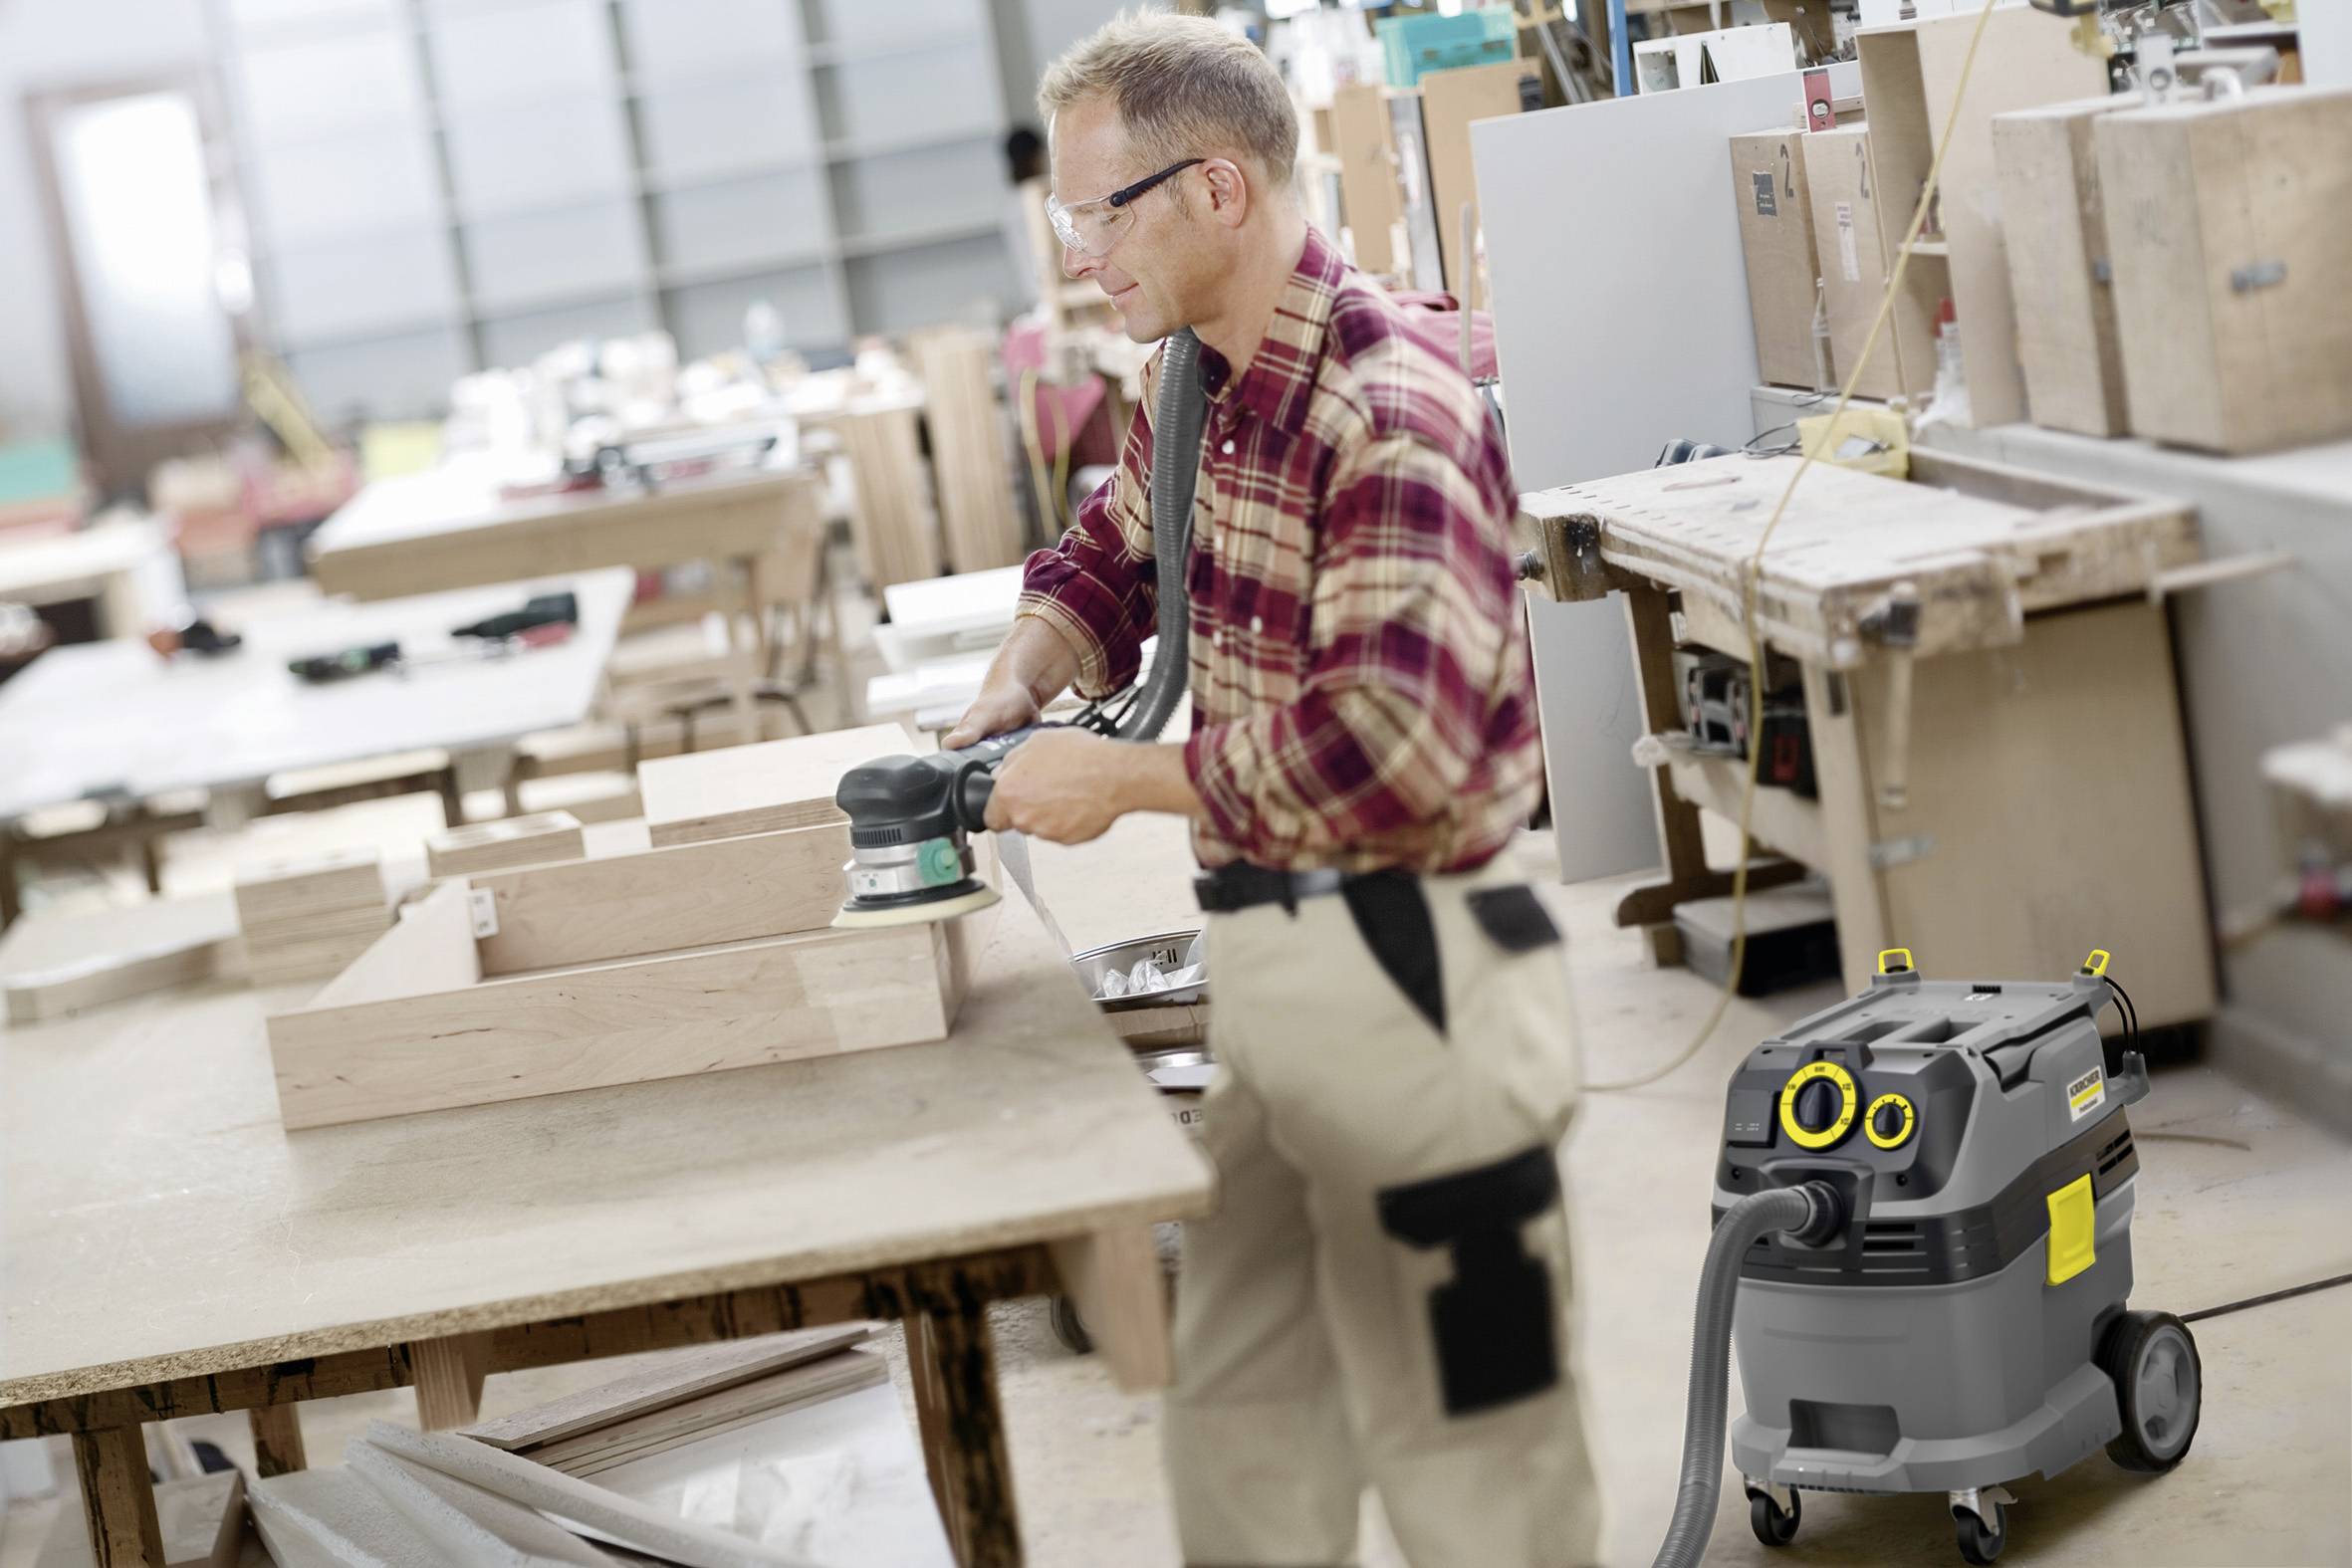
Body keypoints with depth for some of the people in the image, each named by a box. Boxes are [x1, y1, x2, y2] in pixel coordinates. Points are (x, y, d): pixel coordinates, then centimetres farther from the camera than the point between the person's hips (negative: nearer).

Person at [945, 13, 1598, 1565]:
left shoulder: (1391, 416, -22)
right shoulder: (1192, 383, 7)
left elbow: (1393, 749, -31)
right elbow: (1109, 559, 25)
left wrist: (1124, 778, -21)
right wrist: (1014, 692, 4)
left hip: (1404, 964, -9)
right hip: (1263, 950, 9)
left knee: (1458, 1423, 5)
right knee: (1240, 1391, 20)